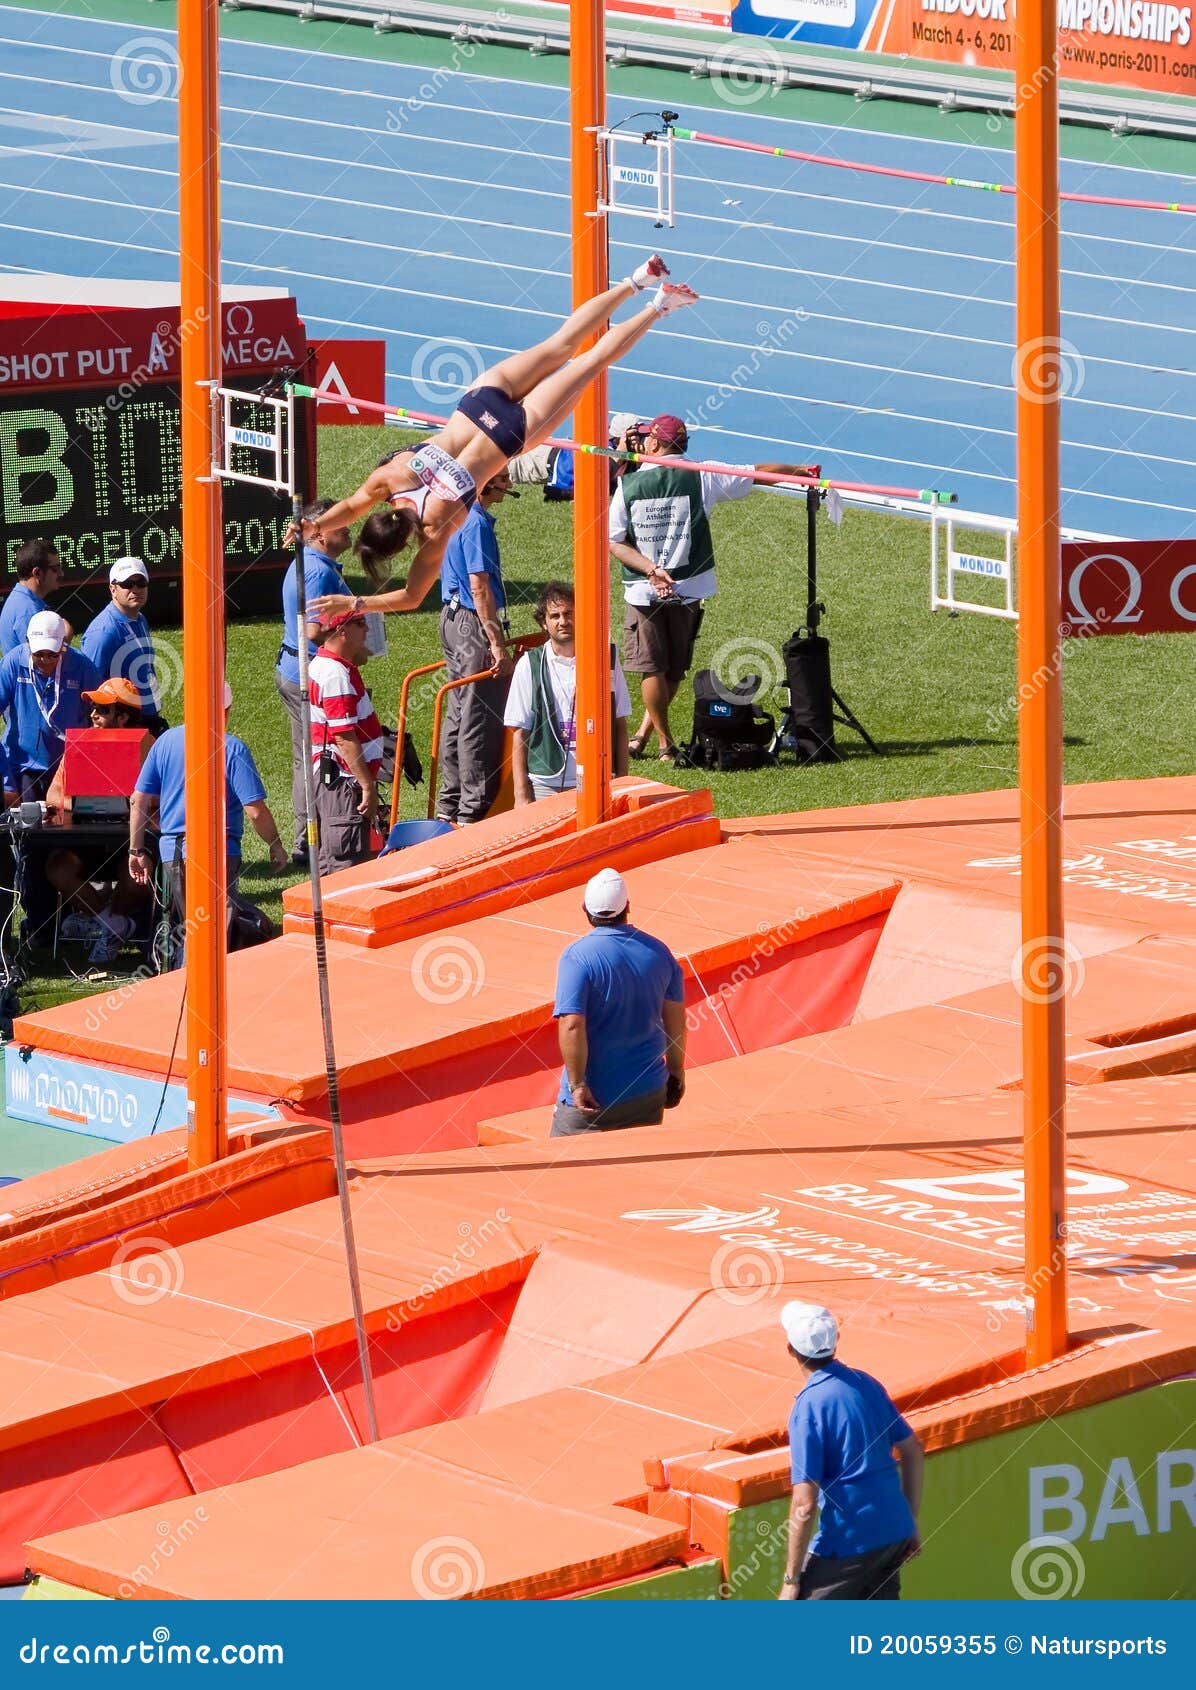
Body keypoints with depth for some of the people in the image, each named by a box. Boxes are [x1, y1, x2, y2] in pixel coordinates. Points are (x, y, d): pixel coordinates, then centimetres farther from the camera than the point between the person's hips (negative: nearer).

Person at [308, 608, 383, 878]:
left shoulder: (321, 665, 14)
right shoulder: (337, 674, -19)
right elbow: (344, 737, -23)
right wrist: (368, 786, -20)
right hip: (343, 782, -11)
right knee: (348, 865, -9)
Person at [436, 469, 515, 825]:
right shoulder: (477, 523, -18)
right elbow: (479, 587, -21)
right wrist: (496, 642, -21)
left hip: (452, 619, 10)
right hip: (474, 623, -10)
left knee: (458, 715, 15)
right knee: (481, 720, -5)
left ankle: (450, 804, 21)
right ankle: (473, 811, -3)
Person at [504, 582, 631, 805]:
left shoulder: (607, 659, 6)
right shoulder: (530, 665, 3)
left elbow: (619, 726, 11)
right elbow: (520, 733, 4)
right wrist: (521, 795, -2)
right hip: (545, 785, -1)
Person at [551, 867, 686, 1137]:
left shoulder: (577, 957, -15)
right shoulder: (658, 951, 2)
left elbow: (571, 1026, -22)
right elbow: (676, 1019, 10)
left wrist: (577, 1084, -17)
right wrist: (676, 1072, 22)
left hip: (591, 1096, -5)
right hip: (649, 1092, 5)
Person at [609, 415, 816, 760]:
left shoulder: (628, 484, -4)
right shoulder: (700, 478, -4)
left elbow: (614, 542, -6)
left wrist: (651, 570, -11)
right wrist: (800, 470, 15)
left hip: (642, 590, -1)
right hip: (687, 589, 1)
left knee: (652, 668, 7)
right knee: (674, 669, 16)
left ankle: (665, 743, 7)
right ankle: (644, 735, 18)